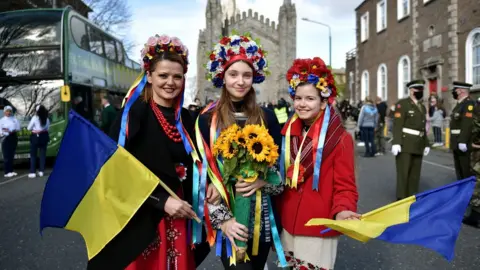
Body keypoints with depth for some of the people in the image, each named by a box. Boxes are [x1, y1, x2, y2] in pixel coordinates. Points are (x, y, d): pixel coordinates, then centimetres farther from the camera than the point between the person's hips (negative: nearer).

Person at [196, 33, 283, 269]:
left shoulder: (267, 118, 2)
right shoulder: (207, 120, -4)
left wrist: (262, 181, -16)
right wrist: (222, 219, -12)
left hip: (262, 215, 3)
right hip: (227, 218, -2)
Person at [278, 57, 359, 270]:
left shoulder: (340, 138, -12)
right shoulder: (288, 133, 2)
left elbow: (344, 186, -12)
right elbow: (282, 178, 8)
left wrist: (341, 211, -30)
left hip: (318, 230, -5)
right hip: (288, 226, 5)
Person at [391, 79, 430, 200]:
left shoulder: (422, 107, 18)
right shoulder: (402, 104, -5)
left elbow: (423, 128, 21)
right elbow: (397, 125, -13)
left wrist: (426, 144, 17)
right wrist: (396, 143, -21)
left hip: (418, 146, 7)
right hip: (405, 145, -7)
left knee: (415, 174, 10)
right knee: (403, 173, -3)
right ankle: (401, 199, 3)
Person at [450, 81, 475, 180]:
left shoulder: (469, 103, -14)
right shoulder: (459, 104, 17)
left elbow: (467, 124, -24)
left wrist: (463, 141, -29)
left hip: (462, 143, -10)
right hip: (456, 143, 10)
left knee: (466, 169, -4)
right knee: (458, 168, 15)